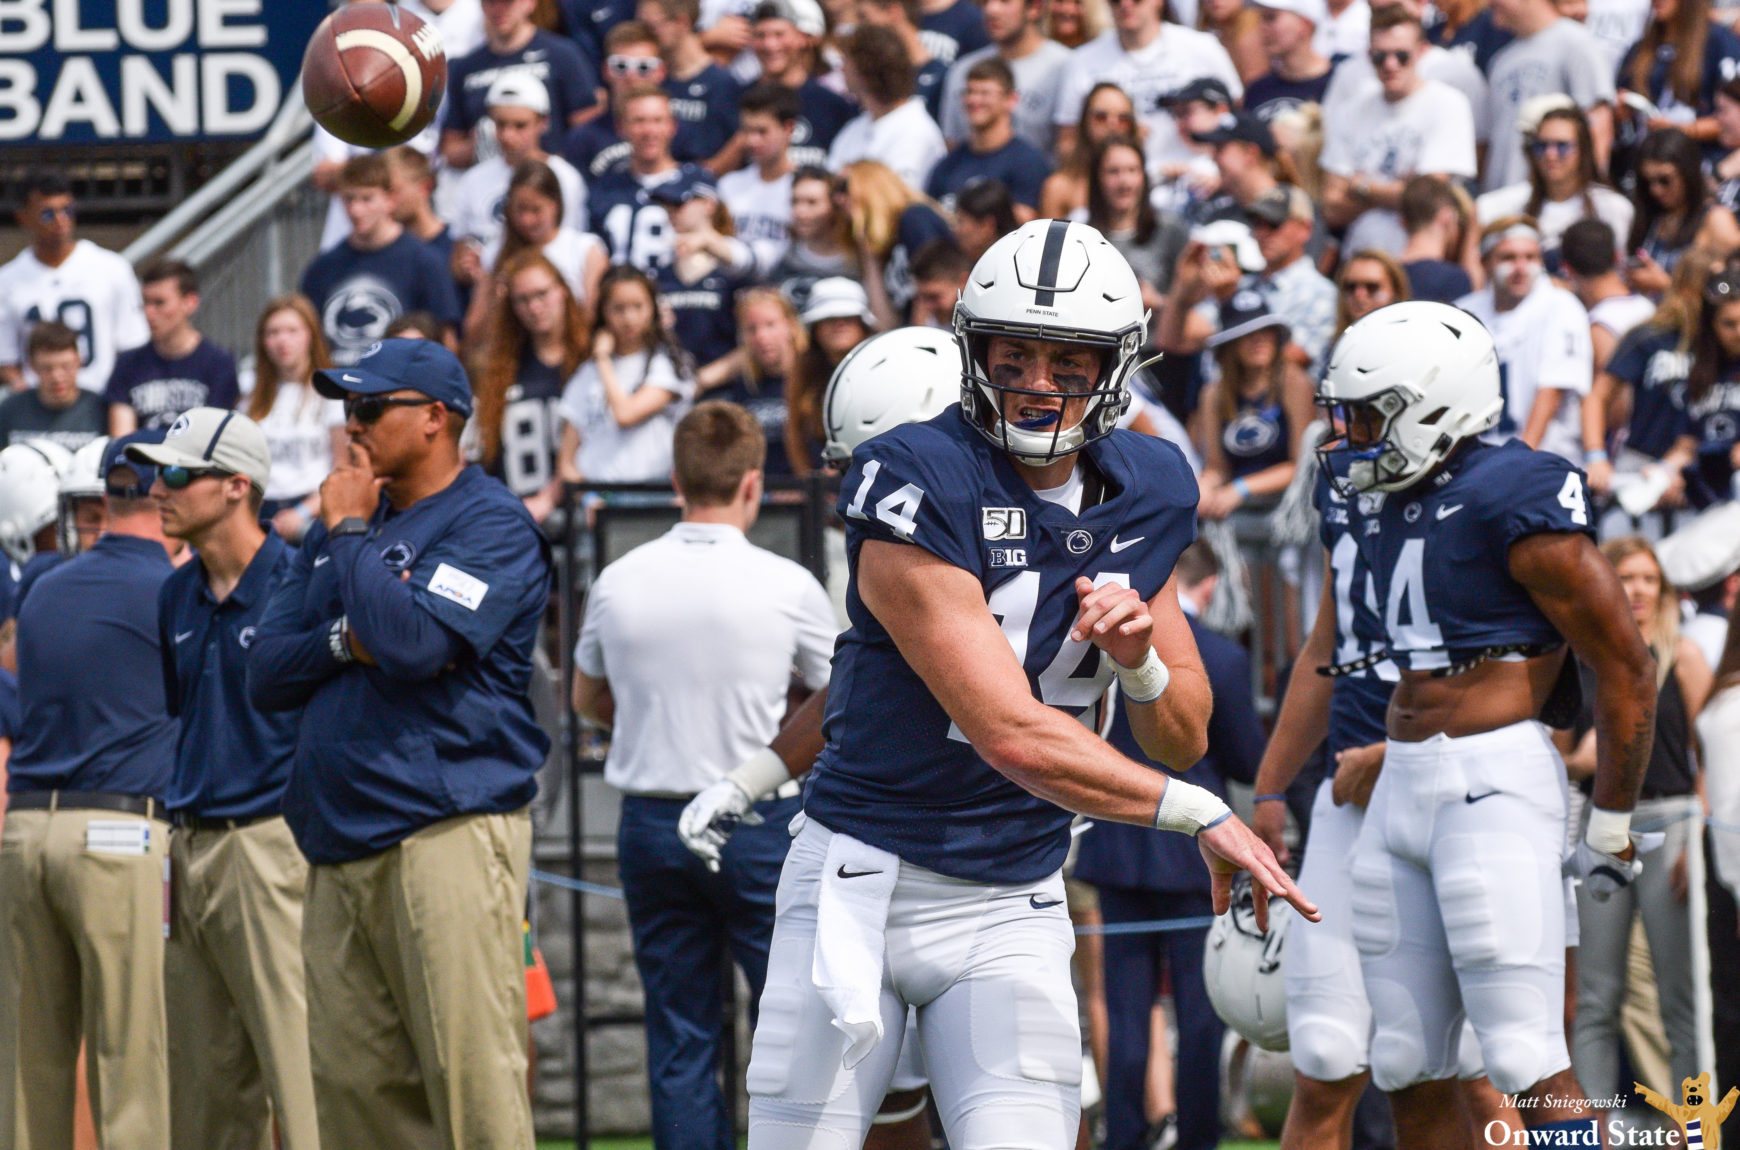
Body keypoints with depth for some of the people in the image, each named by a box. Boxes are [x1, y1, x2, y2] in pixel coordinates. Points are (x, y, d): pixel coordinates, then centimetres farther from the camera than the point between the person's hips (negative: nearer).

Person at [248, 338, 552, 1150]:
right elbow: (266, 676, 15)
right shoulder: (334, 533, 21)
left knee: (472, 1078, -14)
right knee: (351, 1082, 5)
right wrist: (346, 639, -5)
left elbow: (412, 643, -18)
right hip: (340, 850, 8)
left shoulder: (490, 526, -2)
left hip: (449, 832, -8)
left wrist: (350, 530, -5)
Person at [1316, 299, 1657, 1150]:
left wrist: (1612, 825, -5)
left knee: (1529, 1066, -11)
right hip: (1401, 789, 9)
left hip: (1495, 784, -9)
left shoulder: (1513, 502, -13)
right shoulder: (1377, 498, 12)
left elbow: (1625, 666, -10)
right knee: (1408, 1072, 9)